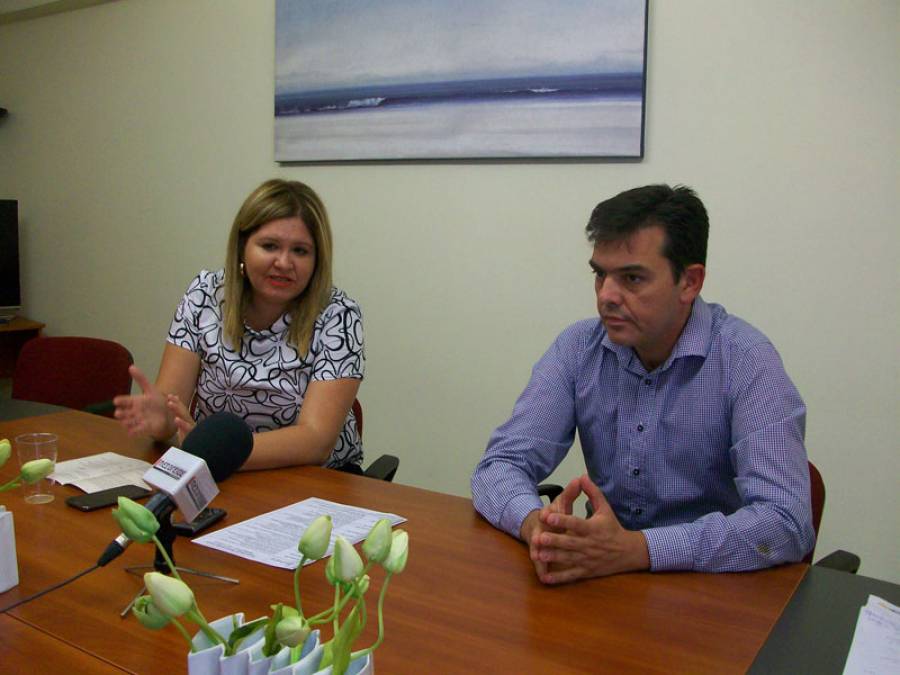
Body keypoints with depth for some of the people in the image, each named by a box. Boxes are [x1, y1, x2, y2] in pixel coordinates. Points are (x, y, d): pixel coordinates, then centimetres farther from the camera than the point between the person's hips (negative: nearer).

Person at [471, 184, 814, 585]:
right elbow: (500, 464, -5)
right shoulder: (578, 349, -2)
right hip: (606, 580, 3)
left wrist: (635, 549, -34)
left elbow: (786, 522, -22)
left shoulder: (745, 361, -14)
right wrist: (535, 523, -28)